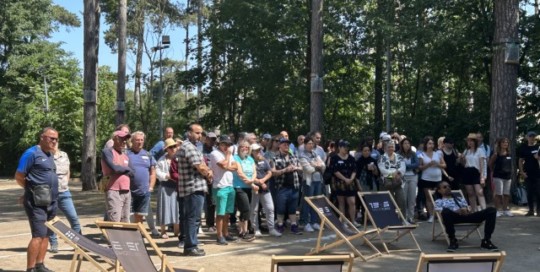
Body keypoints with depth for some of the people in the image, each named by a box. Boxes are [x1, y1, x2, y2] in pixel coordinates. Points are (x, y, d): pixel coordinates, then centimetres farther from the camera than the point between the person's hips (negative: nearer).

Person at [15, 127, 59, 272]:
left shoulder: (50, 155, 15)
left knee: (46, 234, 11)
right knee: (38, 235, -11)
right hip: (37, 202, -8)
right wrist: (33, 189, 3)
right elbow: (19, 177, -10)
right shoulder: (31, 153, -10)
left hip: (51, 201, 8)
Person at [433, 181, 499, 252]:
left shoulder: (460, 199, 37)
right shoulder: (439, 201, 22)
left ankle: (486, 241, -20)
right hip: (454, 217, -4)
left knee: (491, 210, -18)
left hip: (467, 216, 4)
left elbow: (467, 209, 21)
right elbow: (441, 211, 1)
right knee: (446, 211, -42)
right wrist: (457, 211, -15)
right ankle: (453, 241, -27)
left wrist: (466, 210, -5)